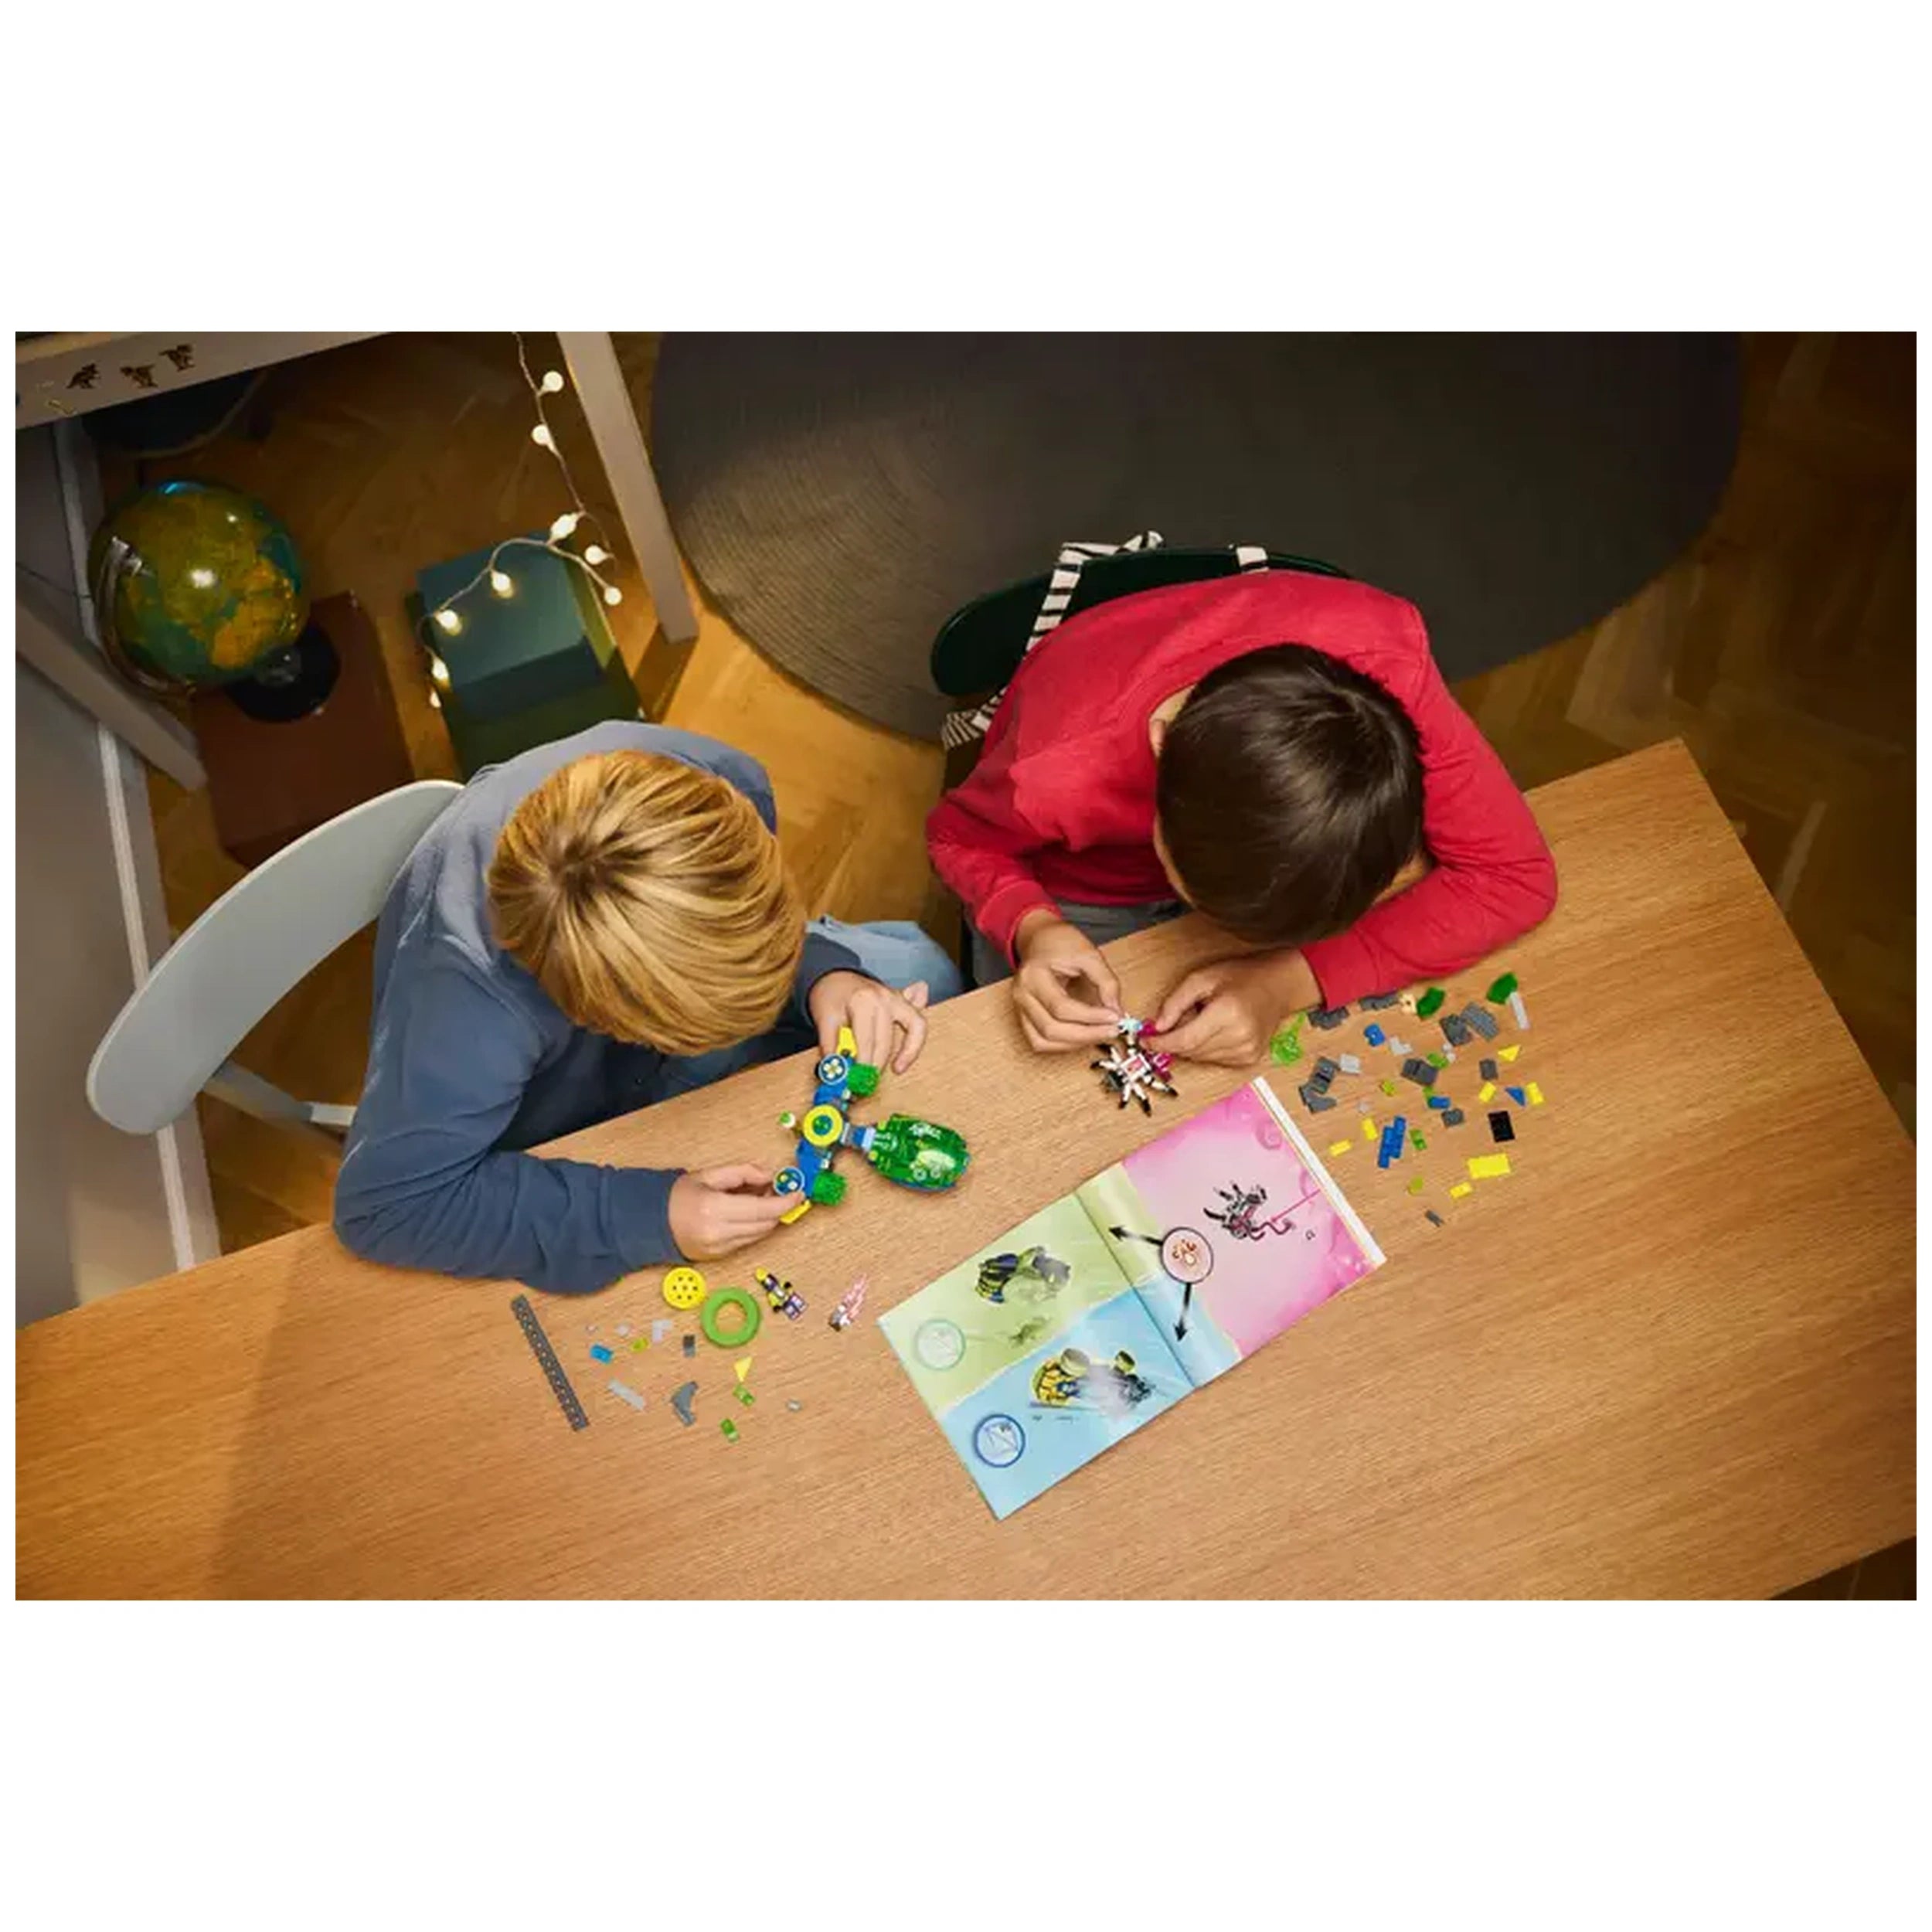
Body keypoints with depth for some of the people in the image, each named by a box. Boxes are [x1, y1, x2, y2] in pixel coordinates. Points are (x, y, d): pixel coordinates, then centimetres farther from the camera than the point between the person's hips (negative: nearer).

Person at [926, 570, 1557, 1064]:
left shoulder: (1384, 657, -39)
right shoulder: (1058, 772, -41)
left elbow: (1515, 875, -29)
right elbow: (959, 837, -17)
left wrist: (1292, 981, -42)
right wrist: (1031, 930, -39)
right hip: (1081, 893, -1)